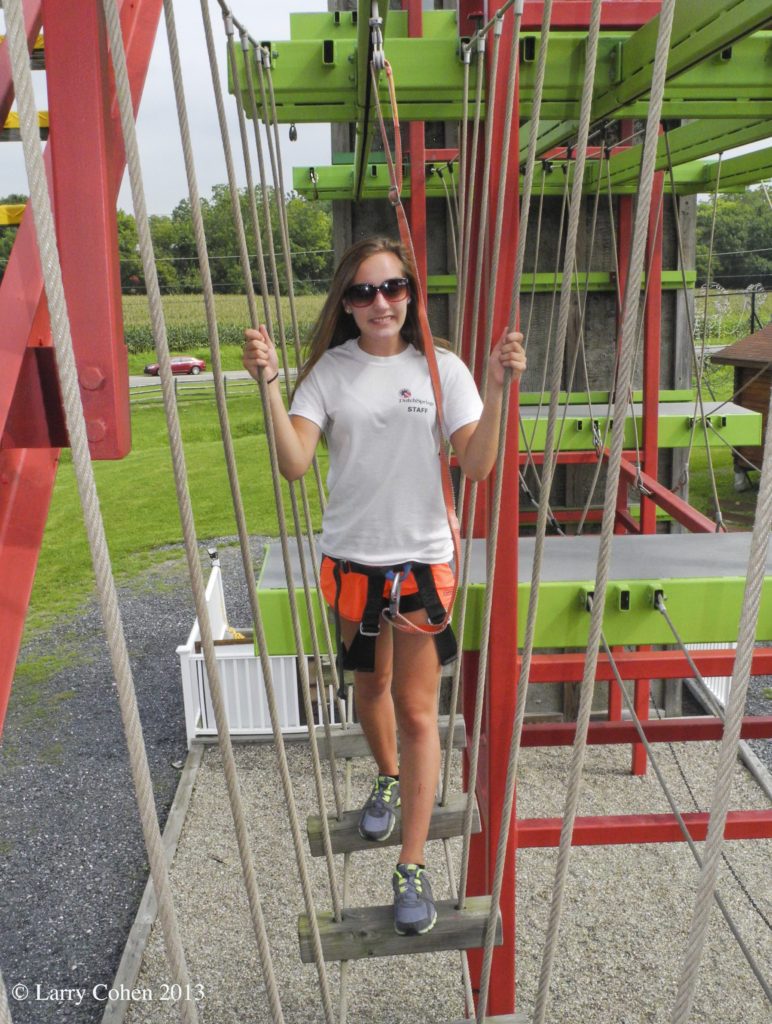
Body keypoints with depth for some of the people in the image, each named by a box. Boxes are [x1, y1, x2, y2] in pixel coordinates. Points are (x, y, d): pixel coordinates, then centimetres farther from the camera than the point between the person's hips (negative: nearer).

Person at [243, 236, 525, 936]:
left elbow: (476, 466, -12)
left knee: (418, 709, 2)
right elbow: (294, 463, -12)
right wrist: (270, 384, -22)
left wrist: (496, 388, -23)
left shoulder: (441, 369, -3)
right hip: (352, 557, 3)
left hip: (422, 558, -2)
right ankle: (390, 779, 52)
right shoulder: (330, 370, 0)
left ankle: (413, 867, 16)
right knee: (370, 682, 22)